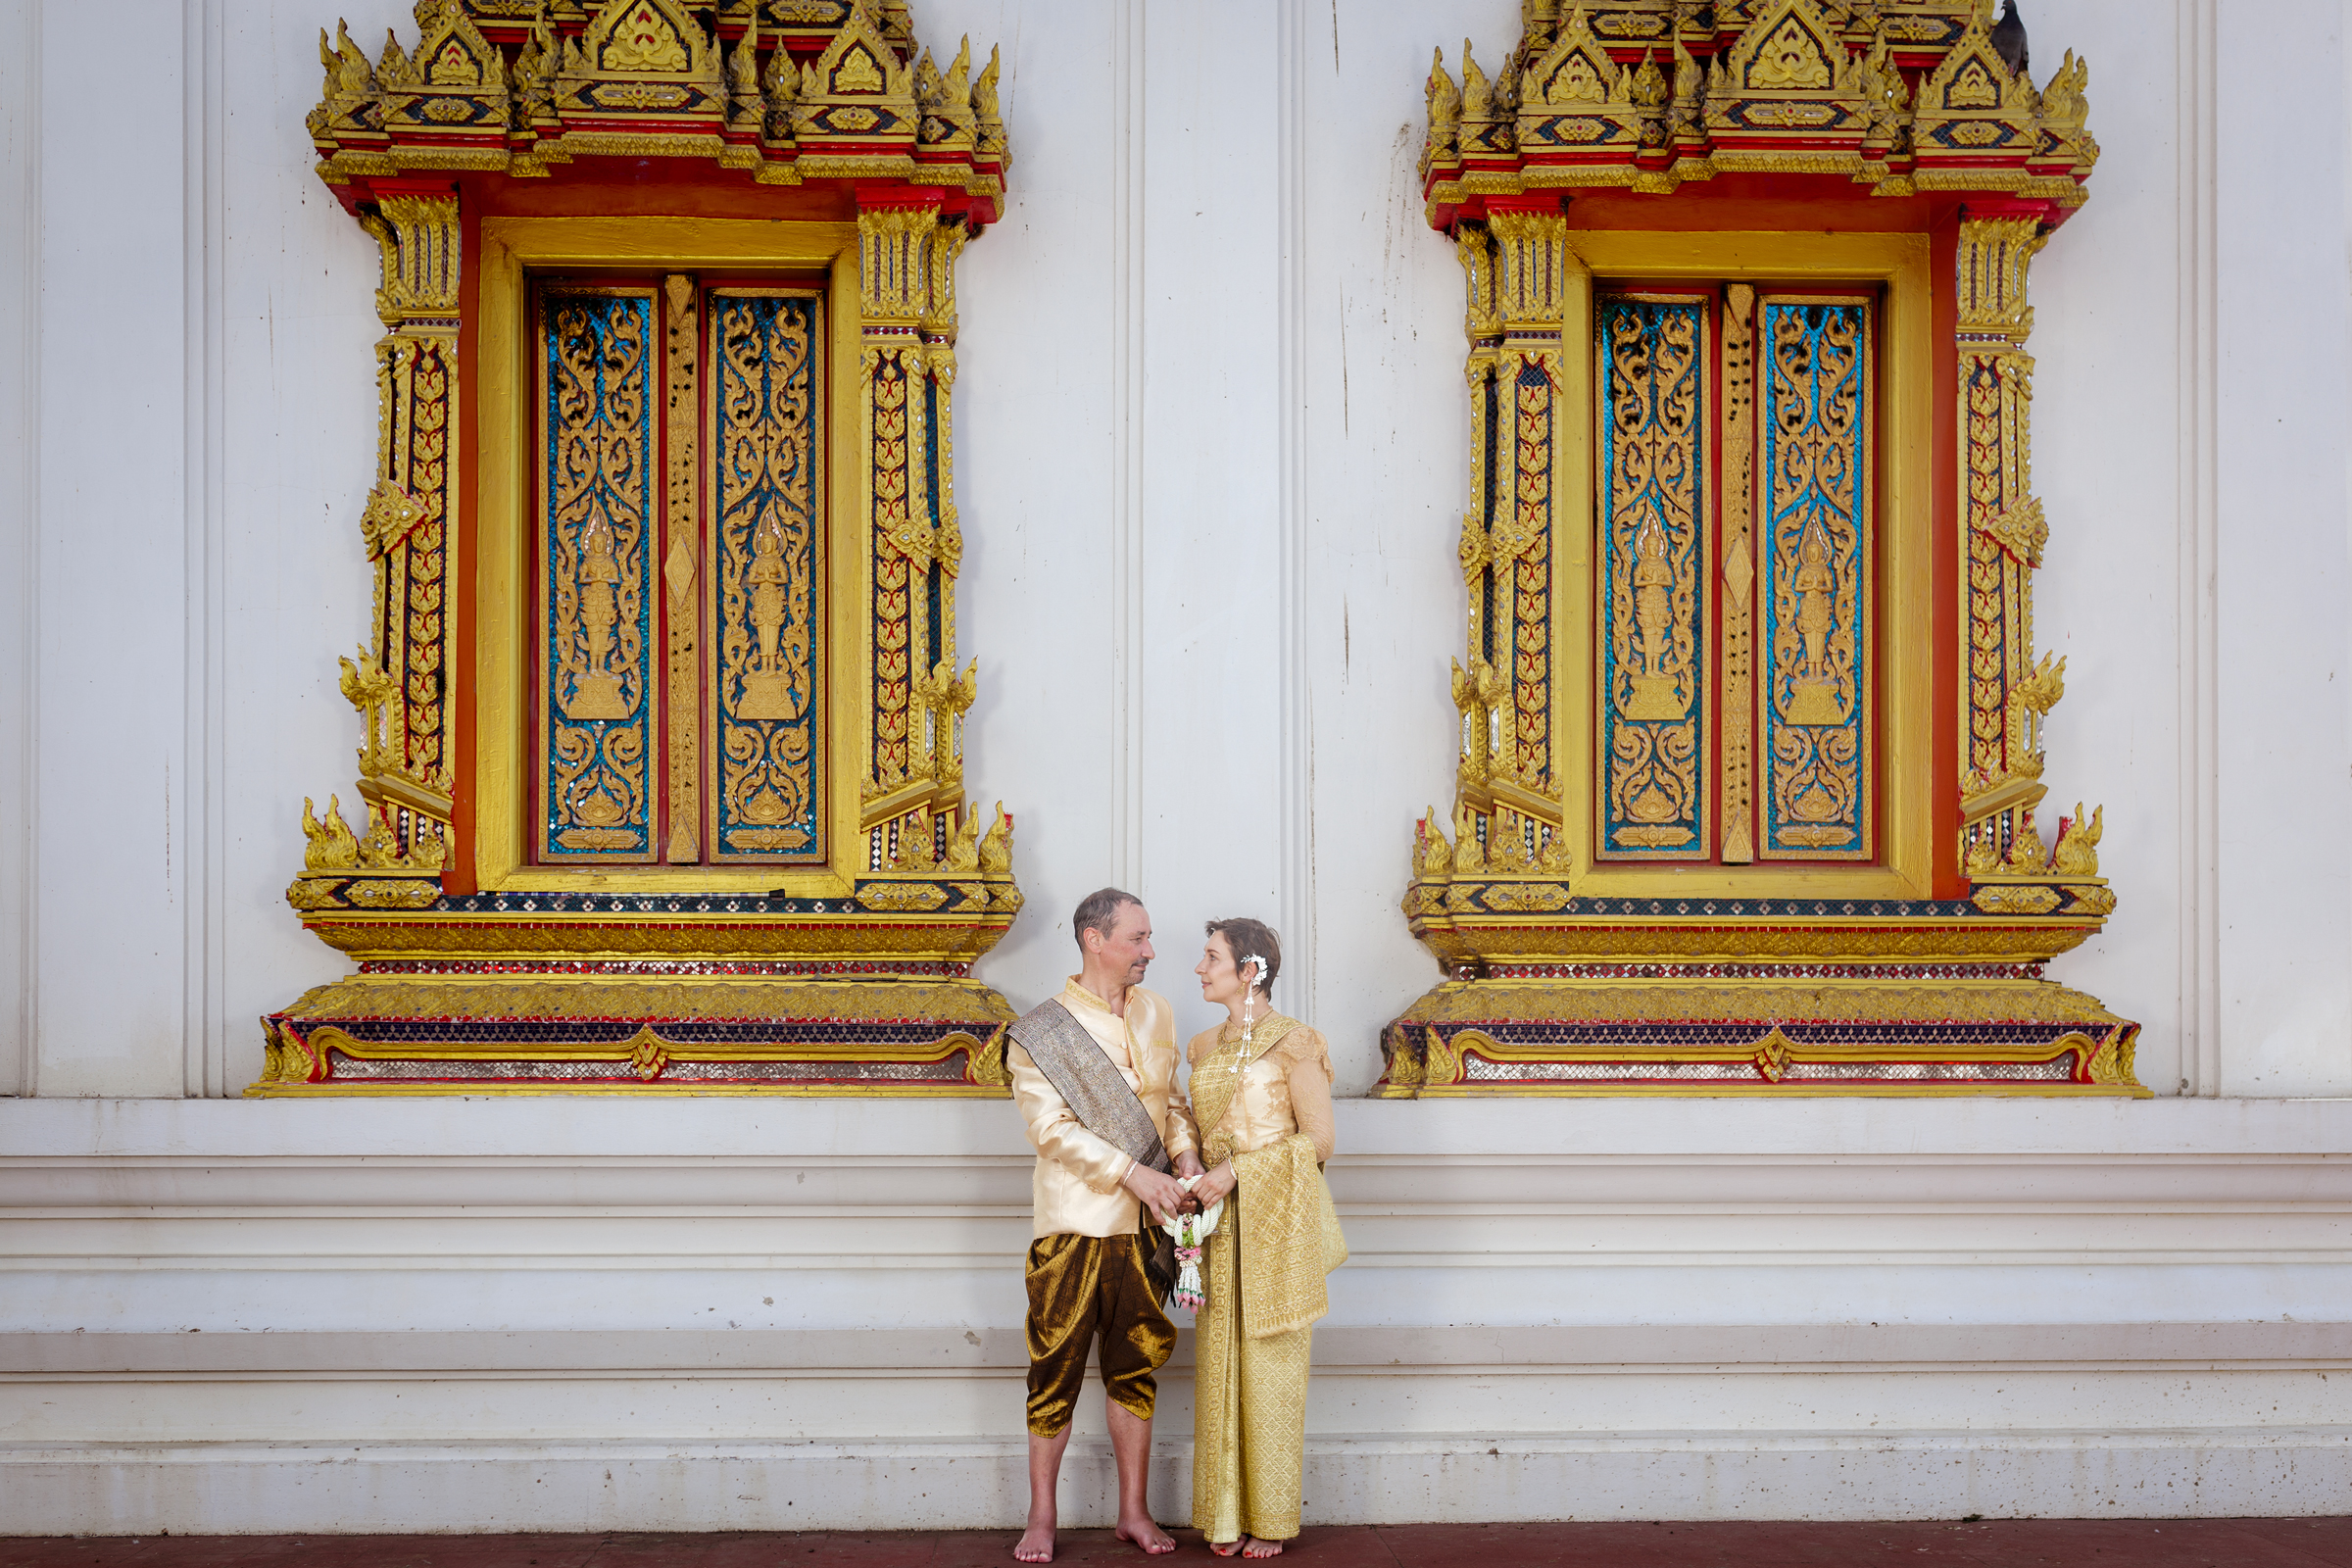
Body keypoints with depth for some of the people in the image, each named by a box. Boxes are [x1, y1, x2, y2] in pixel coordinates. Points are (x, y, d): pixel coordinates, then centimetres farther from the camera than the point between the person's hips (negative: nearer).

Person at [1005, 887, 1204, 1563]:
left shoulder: (1157, 1013, 9)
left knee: (1135, 1369, 11)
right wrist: (1131, 1172, -21)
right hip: (1074, 1223, -5)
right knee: (1056, 1370, 2)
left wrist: (1185, 1150, -3)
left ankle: (1134, 1512, 21)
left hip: (1144, 1224, 5)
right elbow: (1051, 1126, -15)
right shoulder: (1040, 1031, -8)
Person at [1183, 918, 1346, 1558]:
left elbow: (1318, 1139, -10)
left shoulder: (1293, 1043, -7)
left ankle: (1272, 1519, 9)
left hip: (1276, 1222, -6)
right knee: (1220, 1365, 4)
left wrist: (1238, 1172, -15)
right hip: (1220, 1224, 6)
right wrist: (1194, 1187, 2)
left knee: (1270, 1364, 0)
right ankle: (1228, 1515, 12)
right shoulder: (1204, 1048, 13)